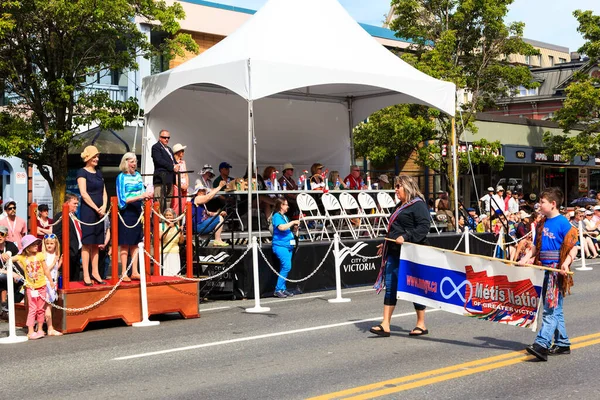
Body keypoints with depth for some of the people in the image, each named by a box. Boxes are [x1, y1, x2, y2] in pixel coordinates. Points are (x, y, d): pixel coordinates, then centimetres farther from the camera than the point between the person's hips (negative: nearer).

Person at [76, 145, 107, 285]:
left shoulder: (98, 173, 16)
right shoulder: (82, 172, -4)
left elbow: (104, 192, 16)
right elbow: (84, 193, -12)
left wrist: (104, 206, -1)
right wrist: (97, 209, -12)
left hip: (99, 212, 7)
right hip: (87, 211, -7)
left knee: (96, 244, 8)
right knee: (87, 243, -6)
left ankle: (95, 273, 12)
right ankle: (86, 275, -4)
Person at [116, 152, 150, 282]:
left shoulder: (138, 176, 11)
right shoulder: (121, 177, -6)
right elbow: (123, 199, -12)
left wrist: (146, 196, -8)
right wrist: (140, 196, -21)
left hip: (137, 212, 6)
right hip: (126, 212, -6)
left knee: (135, 242, 8)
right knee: (125, 243, -3)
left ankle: (134, 272, 12)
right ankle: (124, 273, 0)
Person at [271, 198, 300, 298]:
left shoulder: (284, 216, 19)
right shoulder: (277, 216, -7)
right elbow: (281, 227, -24)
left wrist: (294, 228, 9)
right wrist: (292, 222, -14)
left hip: (288, 245, 9)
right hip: (280, 245, -9)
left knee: (285, 268, 8)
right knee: (287, 266, -16)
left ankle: (283, 289, 13)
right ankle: (278, 290, -11)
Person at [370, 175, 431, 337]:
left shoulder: (418, 205, -9)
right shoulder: (400, 206, 20)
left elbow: (424, 227, -20)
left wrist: (406, 237, -27)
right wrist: (386, 244, 21)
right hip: (394, 253, 9)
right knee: (390, 287, 3)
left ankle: (421, 325, 14)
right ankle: (385, 325, 3)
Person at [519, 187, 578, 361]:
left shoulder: (563, 223, -10)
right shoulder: (542, 224, 12)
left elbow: (574, 247, -11)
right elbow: (536, 247, 18)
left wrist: (566, 262, -27)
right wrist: (526, 259, 3)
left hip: (557, 271, -8)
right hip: (545, 269, 8)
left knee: (551, 309, -11)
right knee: (555, 309, 14)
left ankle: (542, 344, -18)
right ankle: (562, 344, 23)